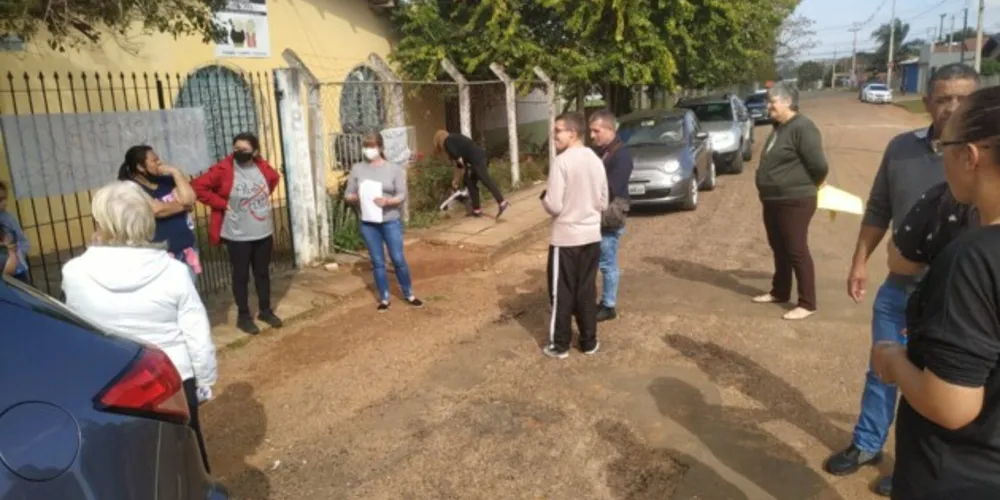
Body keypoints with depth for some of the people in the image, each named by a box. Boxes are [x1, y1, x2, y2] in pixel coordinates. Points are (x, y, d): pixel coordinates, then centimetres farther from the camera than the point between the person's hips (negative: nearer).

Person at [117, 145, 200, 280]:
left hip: (187, 248, 6)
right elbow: (158, 210, -19)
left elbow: (189, 200, -3)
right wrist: (182, 205, -2)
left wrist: (176, 172, -7)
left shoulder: (166, 180, 9)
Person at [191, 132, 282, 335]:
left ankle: (265, 311, 31)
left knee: (263, 273, 16)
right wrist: (221, 204, -15)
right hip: (238, 236, -4)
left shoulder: (262, 167, 0)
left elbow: (274, 178, 22)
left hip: (264, 232, 5)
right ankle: (243, 316, 20)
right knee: (241, 276, 6)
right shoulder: (223, 170, -15)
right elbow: (198, 186, -16)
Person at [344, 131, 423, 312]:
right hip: (368, 224, 2)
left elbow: (402, 195, -7)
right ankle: (384, 298, 22)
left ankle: (409, 295, 22)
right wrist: (356, 198, -18)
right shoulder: (357, 169, 2)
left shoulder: (394, 169, -3)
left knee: (398, 259, 4)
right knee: (377, 262, 9)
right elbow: (347, 195, 4)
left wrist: (388, 201, -26)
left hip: (391, 222, -2)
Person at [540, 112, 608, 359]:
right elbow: (603, 203, 10)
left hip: (566, 237, -6)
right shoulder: (596, 161, 4)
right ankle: (589, 341, 23)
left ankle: (559, 345, 15)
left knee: (562, 293, 6)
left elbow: (554, 206, -18)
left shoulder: (561, 162, -16)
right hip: (592, 236, 6)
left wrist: (544, 197, 2)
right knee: (587, 291, 14)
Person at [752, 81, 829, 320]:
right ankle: (779, 292, 32)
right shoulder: (779, 127, 12)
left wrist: (808, 185, -4)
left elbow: (819, 165, -20)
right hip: (772, 201, 9)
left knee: (797, 251, -3)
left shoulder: (802, 127, -18)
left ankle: (807, 303, 6)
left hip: (794, 202, -9)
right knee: (779, 249, 18)